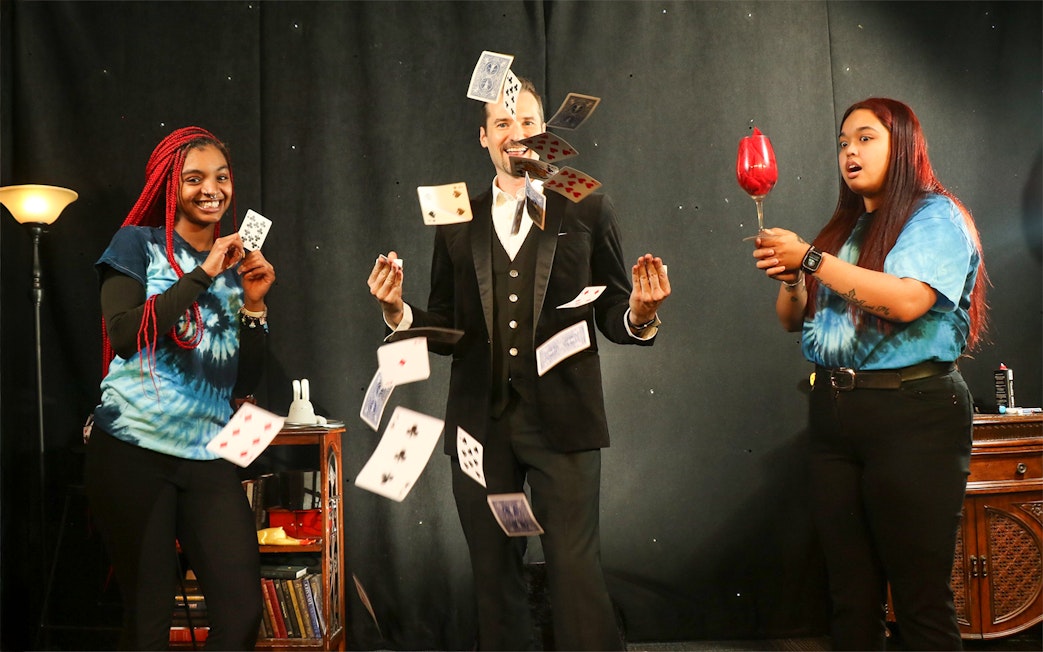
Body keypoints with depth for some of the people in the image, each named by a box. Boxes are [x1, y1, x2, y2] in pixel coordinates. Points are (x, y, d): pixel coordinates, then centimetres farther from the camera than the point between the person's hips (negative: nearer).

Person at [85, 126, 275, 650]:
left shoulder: (238, 267, 13)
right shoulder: (139, 245, 2)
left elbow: (245, 382, 10)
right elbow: (125, 335, -14)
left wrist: (254, 304, -3)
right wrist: (203, 274, -14)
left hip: (208, 455, 4)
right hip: (135, 448, -3)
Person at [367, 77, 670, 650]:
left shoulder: (587, 211, 5)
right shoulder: (456, 223, 11)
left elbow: (612, 316, 4)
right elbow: (446, 325, 10)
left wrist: (640, 315, -18)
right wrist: (397, 311, -8)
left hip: (560, 419, -2)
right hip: (481, 420, 3)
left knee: (575, 572, -5)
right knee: (493, 574, 11)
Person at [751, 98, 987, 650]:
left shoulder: (935, 216, -1)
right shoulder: (844, 229, 18)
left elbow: (908, 300, -19)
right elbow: (795, 321, 19)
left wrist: (811, 259, -15)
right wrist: (789, 278, -2)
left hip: (912, 416, -6)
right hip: (834, 415, 6)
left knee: (920, 595, -4)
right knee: (851, 594, 9)